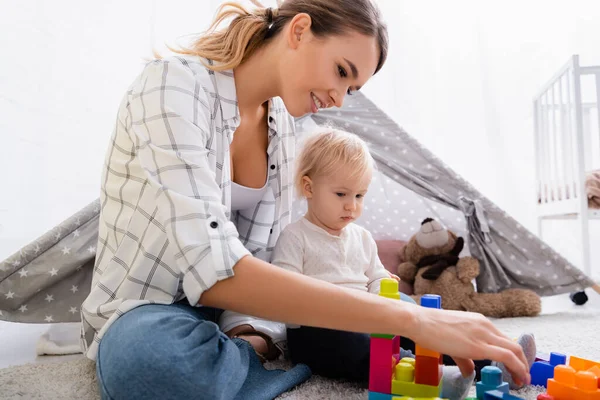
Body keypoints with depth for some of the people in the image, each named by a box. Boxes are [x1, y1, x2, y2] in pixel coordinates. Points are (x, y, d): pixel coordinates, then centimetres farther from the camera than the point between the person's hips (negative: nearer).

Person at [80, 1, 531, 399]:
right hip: (146, 316, -4)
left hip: (241, 307, 5)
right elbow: (215, 272, -36)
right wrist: (408, 319, -38)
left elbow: (270, 257, 4)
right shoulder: (173, 84, -23)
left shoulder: (283, 123, 0)